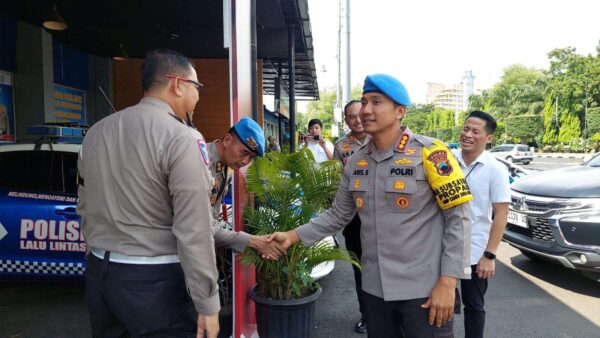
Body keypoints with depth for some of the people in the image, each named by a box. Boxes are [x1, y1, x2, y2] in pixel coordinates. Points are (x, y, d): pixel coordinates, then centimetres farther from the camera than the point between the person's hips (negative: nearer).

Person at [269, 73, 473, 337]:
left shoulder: (429, 153, -12)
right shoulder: (356, 162, 4)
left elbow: (458, 218, -11)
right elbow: (338, 215, 10)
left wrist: (447, 283, -15)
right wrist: (294, 235, -1)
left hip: (424, 289, -5)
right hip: (375, 288, 5)